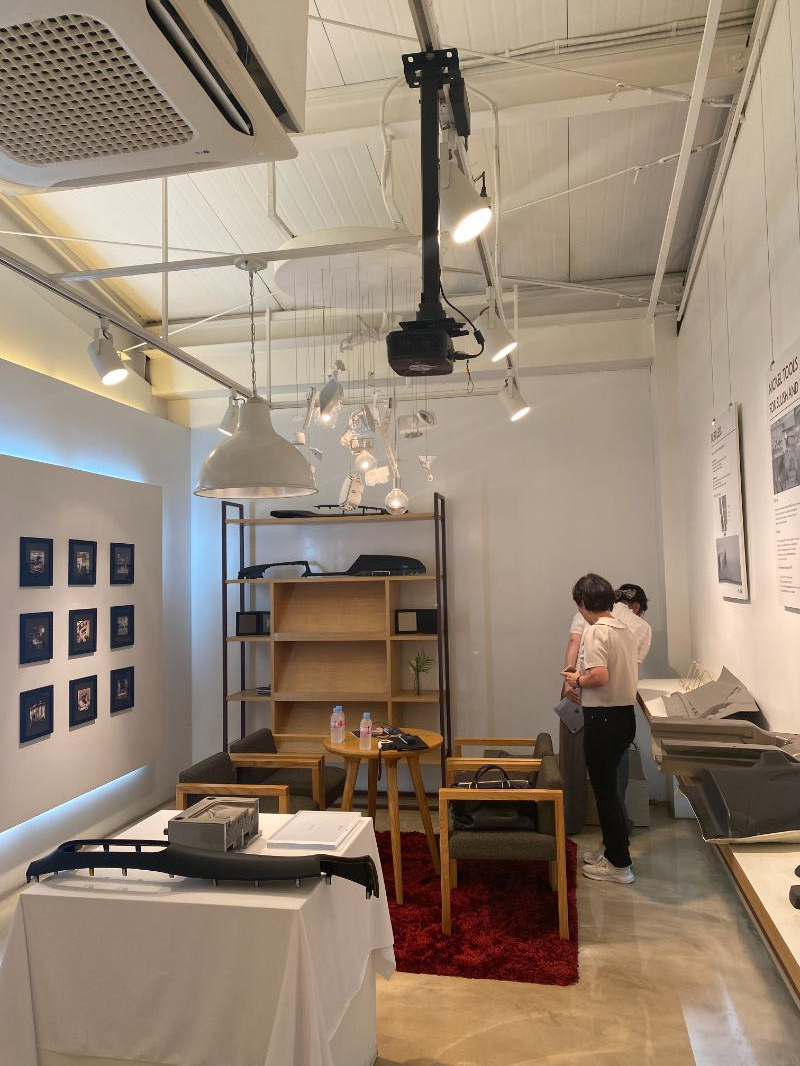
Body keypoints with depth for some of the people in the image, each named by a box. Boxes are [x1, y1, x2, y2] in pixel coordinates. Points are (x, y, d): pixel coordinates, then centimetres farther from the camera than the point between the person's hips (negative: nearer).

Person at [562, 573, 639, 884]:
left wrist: (577, 680, -8)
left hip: (603, 719, -9)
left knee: (604, 789, 3)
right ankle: (612, 849, 32)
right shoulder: (626, 630, 9)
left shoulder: (596, 631, -18)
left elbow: (600, 676, -28)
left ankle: (619, 864, 12)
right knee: (608, 785, 21)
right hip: (625, 715, 9)